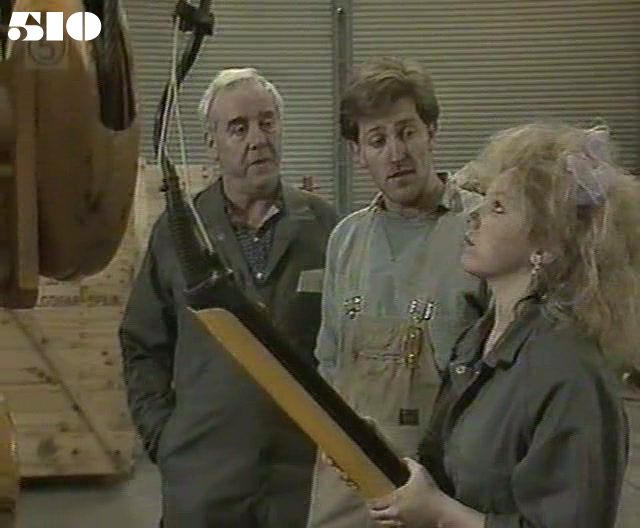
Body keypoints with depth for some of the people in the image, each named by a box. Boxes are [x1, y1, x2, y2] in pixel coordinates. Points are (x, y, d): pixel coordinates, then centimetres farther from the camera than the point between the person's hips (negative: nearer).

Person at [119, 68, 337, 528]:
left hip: (307, 474, 0)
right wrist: (160, 431, 3)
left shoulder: (324, 226, 0)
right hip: (200, 475, 1)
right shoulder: (176, 230, 3)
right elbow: (142, 346, 10)